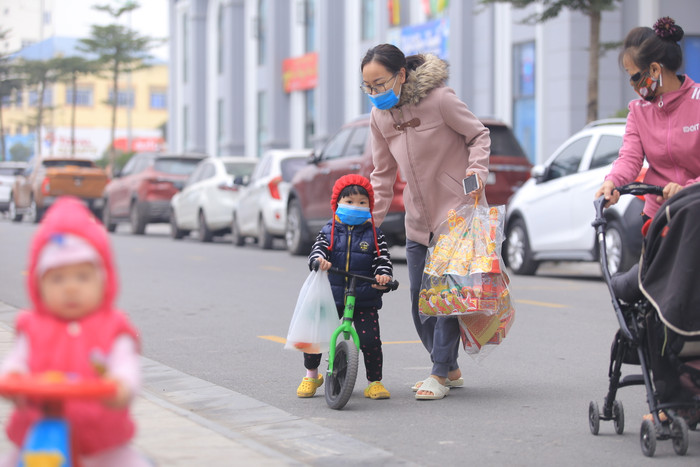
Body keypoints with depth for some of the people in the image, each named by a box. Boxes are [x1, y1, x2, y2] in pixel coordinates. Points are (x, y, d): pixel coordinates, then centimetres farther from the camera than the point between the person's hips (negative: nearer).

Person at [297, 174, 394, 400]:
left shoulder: (374, 234, 6)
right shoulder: (330, 231, 7)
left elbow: (383, 259, 0)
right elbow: (317, 250, -4)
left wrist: (383, 275, -21)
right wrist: (319, 260, -28)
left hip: (365, 298, -1)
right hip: (331, 295, 1)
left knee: (370, 339, -11)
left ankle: (374, 382, 7)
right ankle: (311, 375, 23)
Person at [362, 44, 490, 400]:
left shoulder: (439, 99, -14)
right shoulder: (380, 117, 3)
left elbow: (478, 134, -2)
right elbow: (383, 174, 12)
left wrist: (476, 170, -19)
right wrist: (371, 220, 6)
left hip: (457, 210, -6)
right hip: (419, 220, 6)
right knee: (420, 303, 5)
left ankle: (440, 375, -1)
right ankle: (450, 369, 20)